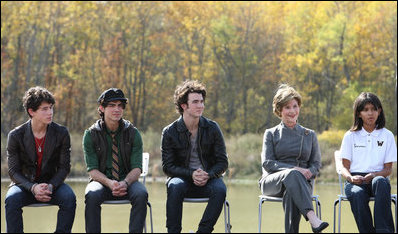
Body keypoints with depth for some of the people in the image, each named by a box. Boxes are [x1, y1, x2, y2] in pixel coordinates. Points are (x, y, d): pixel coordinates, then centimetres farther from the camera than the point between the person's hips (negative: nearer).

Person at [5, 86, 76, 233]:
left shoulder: (61, 133, -5)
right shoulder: (15, 136, -8)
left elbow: (64, 167, -2)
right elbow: (14, 171, -8)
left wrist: (51, 186, -22)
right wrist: (33, 187, -26)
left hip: (51, 183, 1)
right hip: (24, 183, -1)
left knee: (69, 197, -30)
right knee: (11, 199, -33)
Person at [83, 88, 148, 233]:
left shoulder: (132, 133, 3)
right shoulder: (91, 134, 2)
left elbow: (137, 168, -3)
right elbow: (92, 170, -5)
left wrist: (125, 183, -25)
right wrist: (109, 183, -25)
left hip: (127, 182, 1)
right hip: (101, 181, -1)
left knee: (141, 194, -32)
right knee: (92, 195, -35)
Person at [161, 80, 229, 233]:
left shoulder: (212, 128, 1)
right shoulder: (170, 132, -3)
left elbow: (223, 162, 2)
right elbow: (167, 167, -4)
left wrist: (208, 175, -18)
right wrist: (191, 174, -20)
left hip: (208, 178, 1)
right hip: (182, 177, -1)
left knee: (220, 189, -32)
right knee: (175, 186, -35)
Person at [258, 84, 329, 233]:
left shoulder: (309, 135, 21)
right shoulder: (271, 134, 14)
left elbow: (316, 164, 15)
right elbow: (267, 163, 1)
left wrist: (308, 173, -12)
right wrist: (294, 169, -15)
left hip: (301, 182, 1)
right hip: (272, 181, -1)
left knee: (291, 194, -39)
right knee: (292, 174, -39)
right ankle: (313, 219, -56)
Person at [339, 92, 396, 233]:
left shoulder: (387, 135, 12)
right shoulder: (351, 136, 12)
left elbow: (388, 169, 8)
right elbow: (345, 167, 9)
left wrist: (374, 175, -14)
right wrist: (351, 177, -15)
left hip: (378, 178, 0)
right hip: (355, 181, 0)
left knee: (380, 182, -38)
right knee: (357, 194, -37)